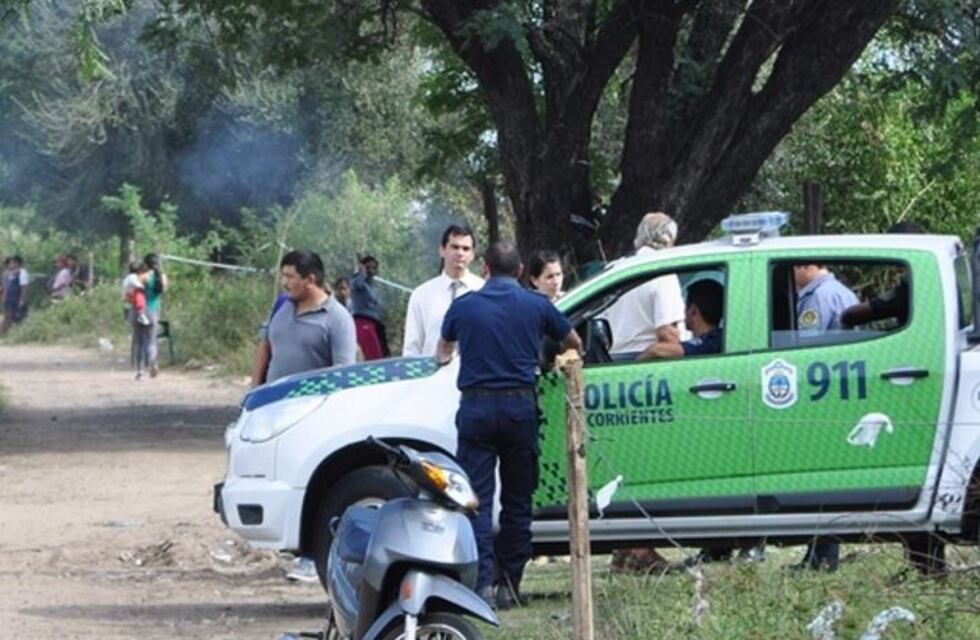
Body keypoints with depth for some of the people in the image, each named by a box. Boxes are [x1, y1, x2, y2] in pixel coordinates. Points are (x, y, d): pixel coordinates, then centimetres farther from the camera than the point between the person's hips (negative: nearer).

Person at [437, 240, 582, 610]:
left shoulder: (464, 306, 5)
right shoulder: (536, 306, 5)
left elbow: (443, 348, 27)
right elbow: (573, 343, 23)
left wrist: (442, 358, 51)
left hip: (476, 407, -1)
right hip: (520, 406, 1)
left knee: (477, 499, -3)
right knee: (517, 499, 9)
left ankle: (482, 582, -15)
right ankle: (509, 585, 9)